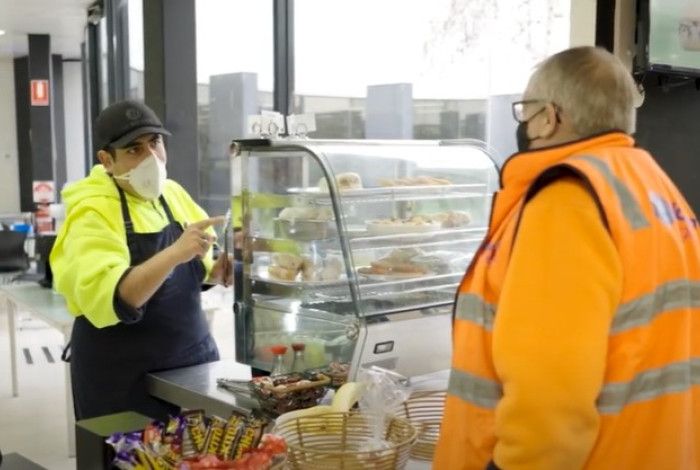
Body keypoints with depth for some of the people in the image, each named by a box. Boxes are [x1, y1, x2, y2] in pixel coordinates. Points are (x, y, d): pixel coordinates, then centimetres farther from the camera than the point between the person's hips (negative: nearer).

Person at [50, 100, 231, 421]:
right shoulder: (92, 214, -16)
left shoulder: (173, 193, 3)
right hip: (123, 375, -5)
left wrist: (215, 272, -4)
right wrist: (175, 253, -38)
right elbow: (107, 300, -29)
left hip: (192, 358, 6)